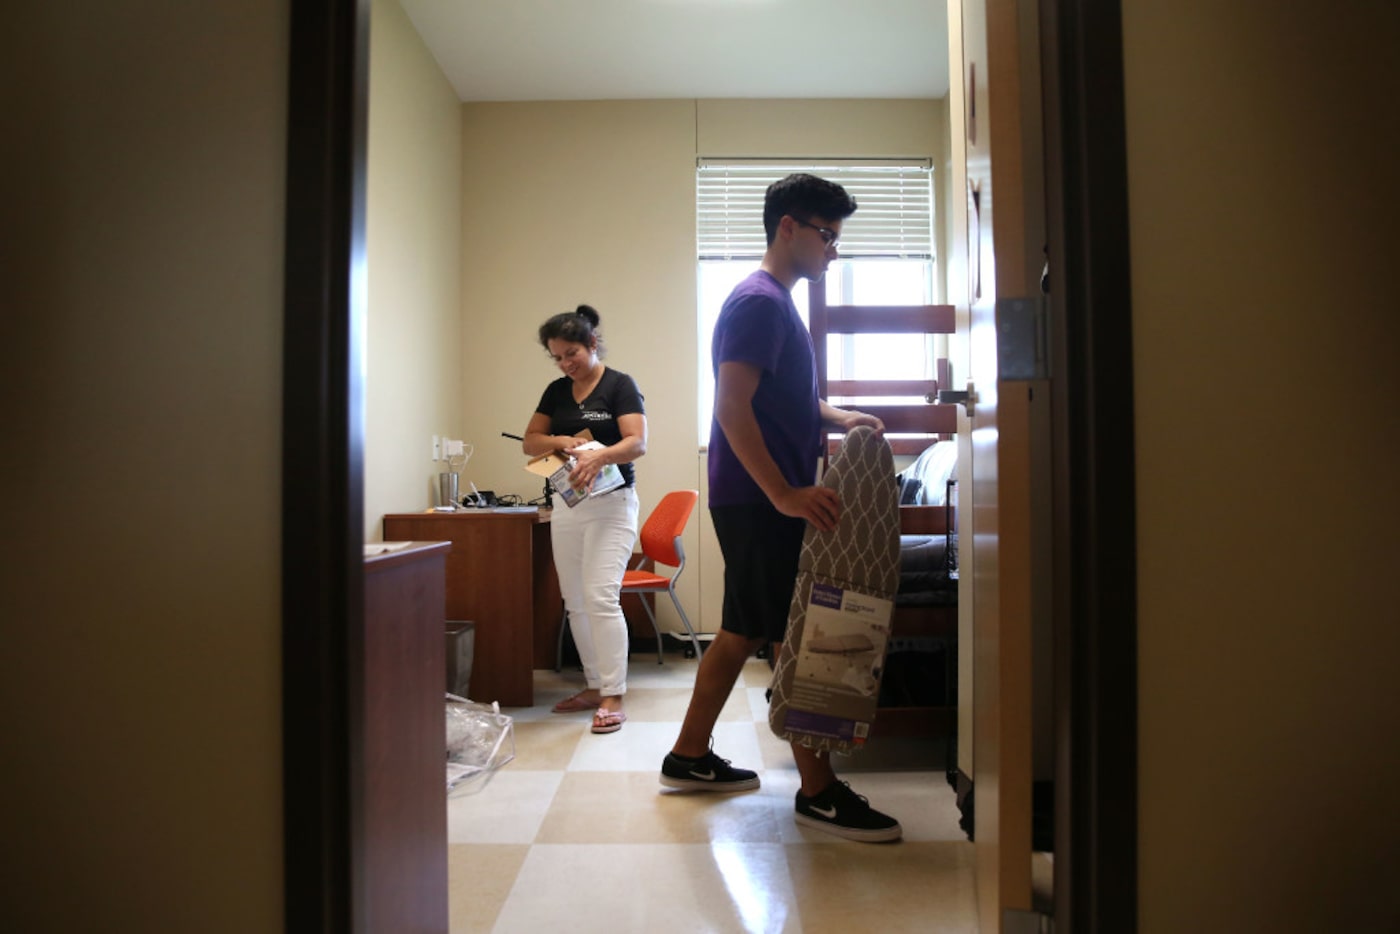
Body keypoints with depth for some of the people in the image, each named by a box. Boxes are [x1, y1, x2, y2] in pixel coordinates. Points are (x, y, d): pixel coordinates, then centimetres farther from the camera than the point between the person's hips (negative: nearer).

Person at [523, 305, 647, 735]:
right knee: (575, 602, 9)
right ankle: (595, 685, 20)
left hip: (611, 503, -6)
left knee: (601, 597, -14)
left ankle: (613, 696, -9)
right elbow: (529, 442, 9)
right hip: (566, 503, 6)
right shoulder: (556, 391, 11)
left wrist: (599, 455, -36)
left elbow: (637, 443, -17)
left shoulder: (620, 385, -6)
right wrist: (559, 441, -12)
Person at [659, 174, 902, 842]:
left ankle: (689, 757, 27)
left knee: (743, 630, 15)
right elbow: (732, 406, -24)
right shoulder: (758, 301, -13)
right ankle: (819, 793, 5)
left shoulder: (776, 301, 19)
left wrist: (838, 418, 14)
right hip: (757, 502, -10)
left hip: (761, 500, 10)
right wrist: (785, 493, -30)